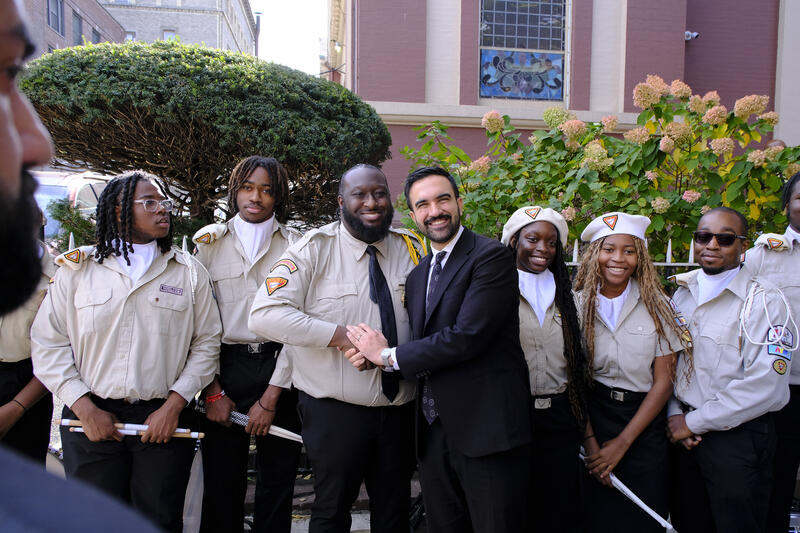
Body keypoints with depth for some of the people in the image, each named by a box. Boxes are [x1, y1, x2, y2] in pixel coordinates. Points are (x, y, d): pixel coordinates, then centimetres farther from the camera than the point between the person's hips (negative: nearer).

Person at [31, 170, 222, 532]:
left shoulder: (189, 272, 7)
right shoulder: (77, 268, 5)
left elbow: (206, 343, 5)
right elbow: (48, 343, 3)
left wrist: (173, 406, -5)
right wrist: (84, 408, -5)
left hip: (164, 421, 1)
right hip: (91, 420, 0)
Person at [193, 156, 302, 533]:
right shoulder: (210, 241, 6)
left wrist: (271, 398, -6)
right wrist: (212, 390, -5)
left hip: (279, 370, 0)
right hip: (225, 369, 0)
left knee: (278, 483, 8)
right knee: (221, 484, 6)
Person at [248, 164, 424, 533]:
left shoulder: (410, 248, 3)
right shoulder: (316, 248, -9)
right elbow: (264, 314, -18)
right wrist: (340, 335, -23)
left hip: (400, 409, 4)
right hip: (335, 410, -4)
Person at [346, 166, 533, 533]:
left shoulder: (492, 257, -10)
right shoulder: (417, 275, 15)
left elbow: (467, 336, -21)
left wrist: (389, 355, -11)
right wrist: (373, 352, -5)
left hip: (486, 430, -7)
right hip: (434, 432, 7)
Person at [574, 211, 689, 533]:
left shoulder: (657, 305, -4)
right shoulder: (578, 305, -3)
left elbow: (663, 382, -5)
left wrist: (622, 442, -9)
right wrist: (590, 441, -10)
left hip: (644, 423, 0)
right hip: (592, 418, 0)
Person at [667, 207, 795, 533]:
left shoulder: (764, 300, -12)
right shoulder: (684, 293, 7)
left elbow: (764, 385, -20)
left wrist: (694, 422, -15)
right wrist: (674, 414, -3)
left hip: (739, 437, -5)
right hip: (685, 433, 5)